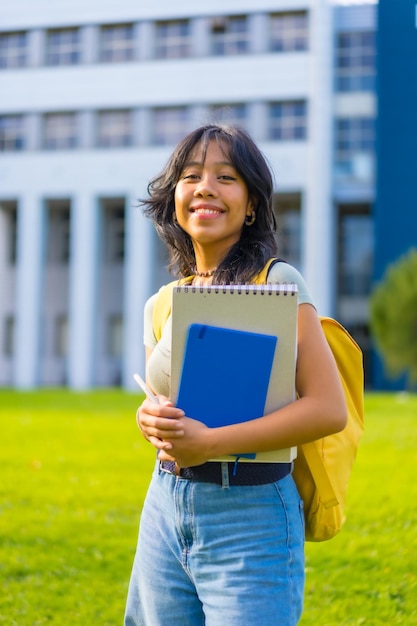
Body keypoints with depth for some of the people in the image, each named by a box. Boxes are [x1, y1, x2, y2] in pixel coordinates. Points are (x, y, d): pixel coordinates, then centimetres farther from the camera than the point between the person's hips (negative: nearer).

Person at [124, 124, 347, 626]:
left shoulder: (277, 282, -8)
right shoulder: (161, 305, 8)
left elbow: (329, 409, -16)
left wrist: (210, 442, -20)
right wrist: (149, 418, -5)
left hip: (251, 515, -5)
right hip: (165, 508, 6)